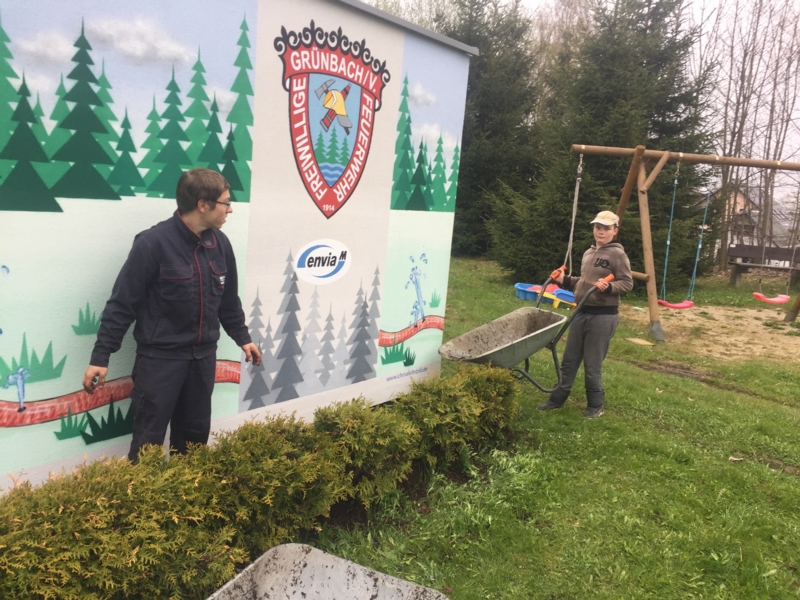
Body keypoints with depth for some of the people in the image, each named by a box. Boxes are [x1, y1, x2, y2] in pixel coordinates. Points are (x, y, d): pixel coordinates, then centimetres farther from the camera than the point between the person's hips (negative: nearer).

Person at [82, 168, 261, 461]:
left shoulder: (220, 243, 2)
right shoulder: (153, 243, -17)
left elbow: (228, 299, 15)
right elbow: (122, 303, -14)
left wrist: (242, 337, 19)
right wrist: (101, 356, -14)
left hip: (203, 356, 6)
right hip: (159, 357, -6)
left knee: (195, 435, 16)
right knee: (148, 439, 3)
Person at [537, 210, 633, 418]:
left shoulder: (618, 254, -9)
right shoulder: (588, 253, 13)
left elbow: (627, 284, -12)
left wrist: (609, 287, -29)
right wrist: (565, 280, 9)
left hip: (603, 316, -7)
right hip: (581, 313, 7)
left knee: (592, 364, 0)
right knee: (569, 359, 13)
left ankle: (595, 405, 18)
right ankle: (558, 399, 25)